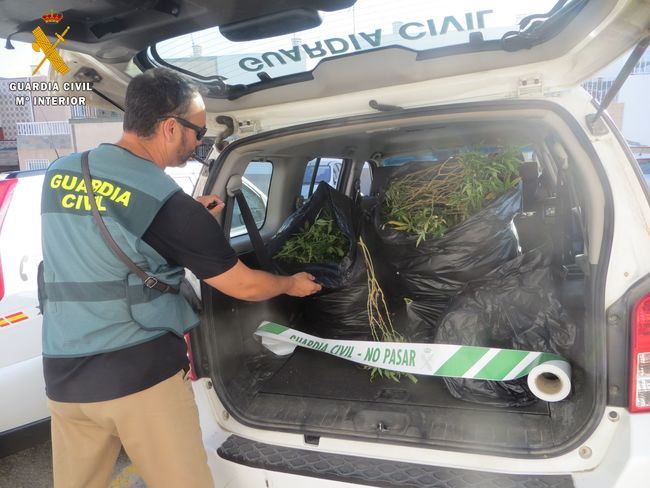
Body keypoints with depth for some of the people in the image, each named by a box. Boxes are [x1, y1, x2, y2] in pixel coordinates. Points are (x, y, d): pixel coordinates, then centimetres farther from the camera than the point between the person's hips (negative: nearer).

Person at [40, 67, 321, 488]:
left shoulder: (59, 173, 3)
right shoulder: (167, 202, -15)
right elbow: (245, 286, -6)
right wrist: (292, 284, 14)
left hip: (64, 376, 7)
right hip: (142, 374, -6)